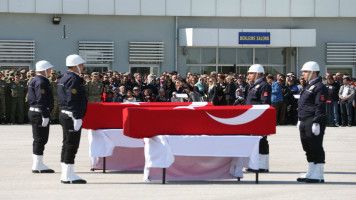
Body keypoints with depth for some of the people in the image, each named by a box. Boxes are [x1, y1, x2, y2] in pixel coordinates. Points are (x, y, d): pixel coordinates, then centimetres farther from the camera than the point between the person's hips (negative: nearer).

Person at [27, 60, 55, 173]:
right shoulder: (41, 82, -16)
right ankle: (37, 166, -3)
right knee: (40, 139, -6)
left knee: (39, 140, 14)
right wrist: (45, 115, -23)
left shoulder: (35, 81, 17)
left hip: (34, 112, 11)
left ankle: (38, 165, 20)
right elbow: (41, 100, -22)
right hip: (40, 113, -11)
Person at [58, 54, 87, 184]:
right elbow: (72, 100, -22)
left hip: (65, 115, 11)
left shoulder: (65, 79, 17)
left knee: (67, 144, 13)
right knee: (71, 145, -8)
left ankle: (66, 175, 16)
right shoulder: (73, 79, -15)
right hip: (72, 116, -11)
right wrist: (77, 118, -22)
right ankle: (68, 175, -7)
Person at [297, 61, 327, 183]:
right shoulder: (308, 87, 19)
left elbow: (320, 107, -18)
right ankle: (311, 172, 21)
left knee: (316, 149, -6)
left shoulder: (319, 87, -12)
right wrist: (300, 120, 23)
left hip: (313, 122, -10)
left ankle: (319, 175, -2)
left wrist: (316, 123, -22)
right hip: (305, 123, 10)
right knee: (308, 149, 13)